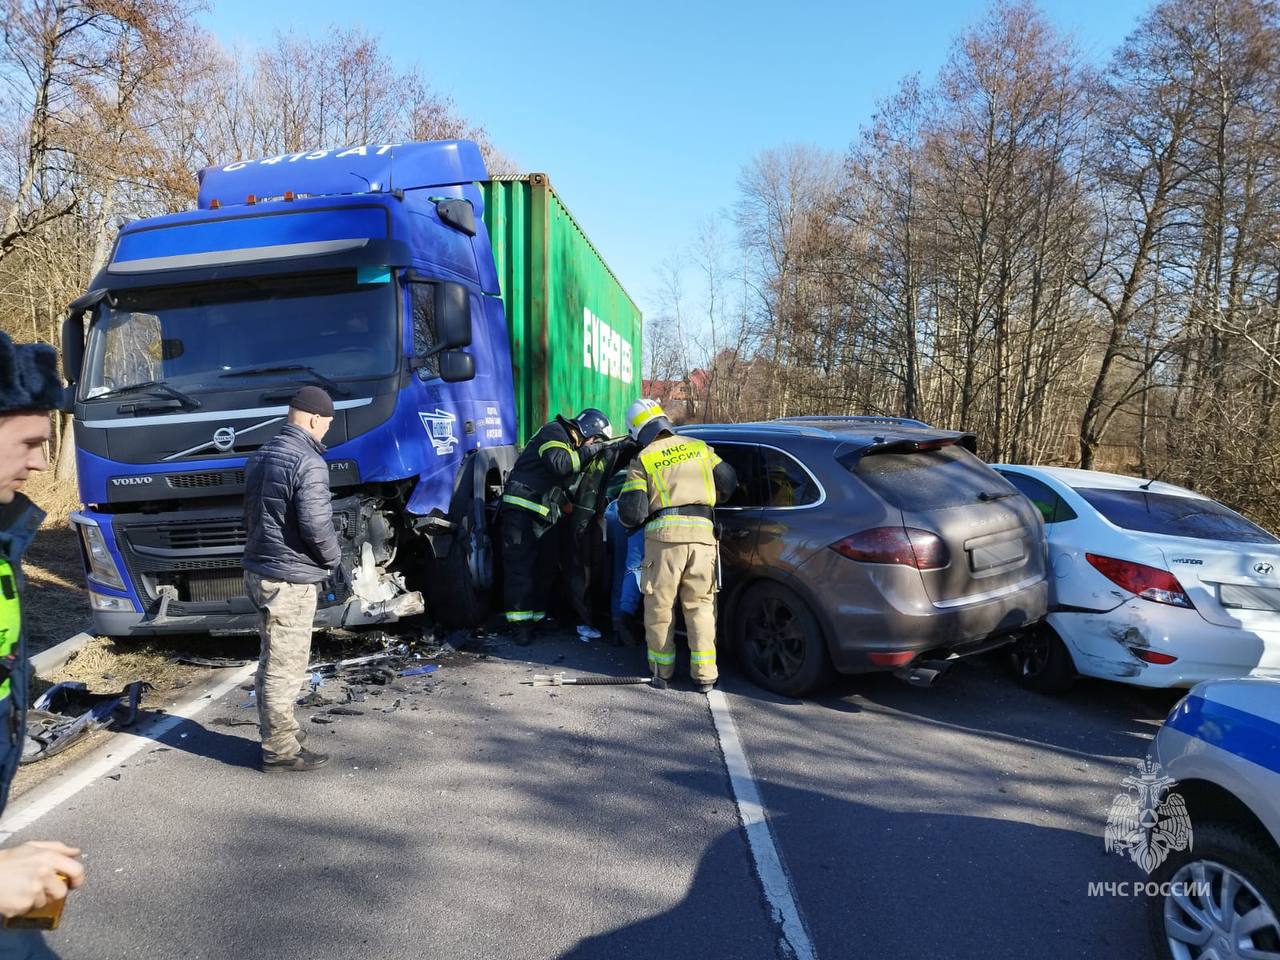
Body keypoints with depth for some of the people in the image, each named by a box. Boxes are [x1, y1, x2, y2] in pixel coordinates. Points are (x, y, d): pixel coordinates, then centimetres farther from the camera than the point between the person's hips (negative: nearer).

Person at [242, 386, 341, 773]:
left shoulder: (261, 456, 12)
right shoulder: (308, 462, -18)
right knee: (285, 665, -1)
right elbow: (315, 523, -23)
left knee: (273, 661, 20)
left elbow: (253, 513, 17)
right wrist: (333, 558, -6)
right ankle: (280, 750, 8)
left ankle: (277, 731, 32)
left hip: (258, 570, 10)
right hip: (290, 579, -10)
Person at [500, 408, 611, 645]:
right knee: (520, 566, -8)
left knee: (544, 567, 10)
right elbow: (558, 464, -25)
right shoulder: (554, 432, -7)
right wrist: (588, 450, -16)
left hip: (544, 515, 10)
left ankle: (538, 615, 19)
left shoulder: (570, 445, 22)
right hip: (521, 509, -10)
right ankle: (520, 624, -7)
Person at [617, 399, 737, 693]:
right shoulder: (699, 447, 13)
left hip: (664, 535, -3)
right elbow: (728, 483, 20)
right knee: (700, 605, 11)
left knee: (659, 606, 11)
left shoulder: (642, 460, 4)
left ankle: (662, 672, 20)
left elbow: (632, 513, -3)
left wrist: (630, 522, 20)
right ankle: (705, 675, 10)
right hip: (702, 533, 3)